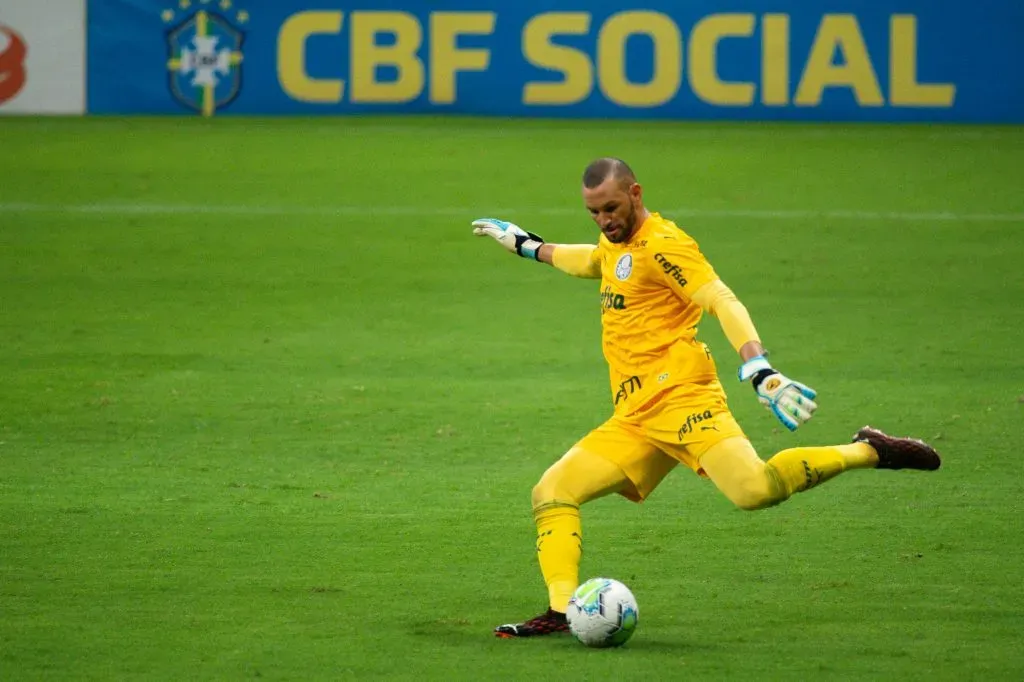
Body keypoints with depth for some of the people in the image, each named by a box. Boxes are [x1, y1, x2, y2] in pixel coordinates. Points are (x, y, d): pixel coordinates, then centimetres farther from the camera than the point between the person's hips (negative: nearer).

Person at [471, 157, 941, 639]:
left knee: (753, 490, -29)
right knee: (551, 492, -3)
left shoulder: (662, 245, -5)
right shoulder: (615, 245, 23)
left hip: (677, 396, -9)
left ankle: (866, 452, -14)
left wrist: (759, 370, -31)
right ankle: (561, 611, -9)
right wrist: (528, 246, 59)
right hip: (632, 420, 9)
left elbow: (723, 303, -16)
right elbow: (592, 260, 50)